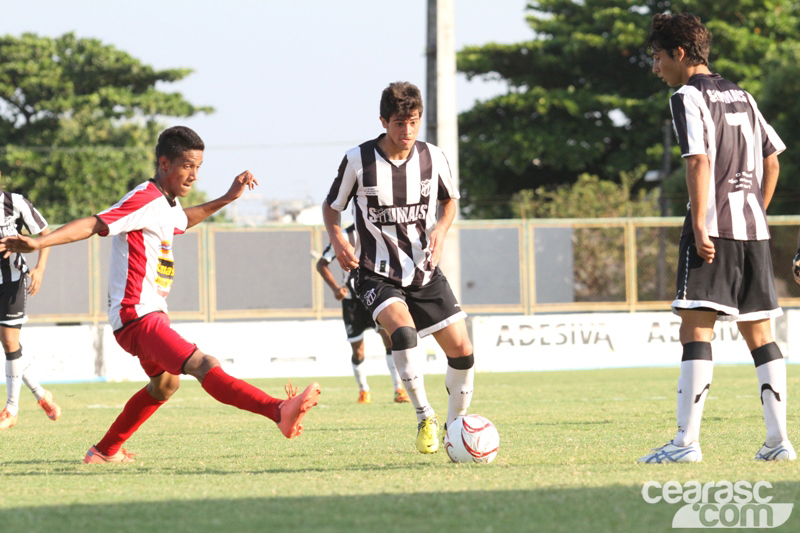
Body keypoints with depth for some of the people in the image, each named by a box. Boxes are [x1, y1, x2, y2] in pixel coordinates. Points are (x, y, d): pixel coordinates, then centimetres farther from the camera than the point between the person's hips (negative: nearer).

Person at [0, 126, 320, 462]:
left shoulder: (168, 204, 15)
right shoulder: (144, 201, -15)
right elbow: (93, 224, -25)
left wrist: (227, 198, 35)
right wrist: (37, 243, -37)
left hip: (152, 314, 11)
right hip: (137, 317, -11)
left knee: (164, 384, 31)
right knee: (204, 366, -27)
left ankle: (105, 451, 41)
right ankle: (279, 412, -46)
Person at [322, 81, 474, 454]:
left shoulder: (433, 159, -3)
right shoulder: (358, 160, -11)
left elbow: (450, 200, 16)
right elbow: (331, 206, 4)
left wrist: (441, 229, -4)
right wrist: (337, 240, -15)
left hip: (425, 271, 3)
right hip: (378, 275, -3)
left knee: (461, 350, -4)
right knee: (403, 330, -32)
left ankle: (456, 424, 20)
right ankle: (424, 416, -17)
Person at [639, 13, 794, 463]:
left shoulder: (689, 97, -4)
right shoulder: (741, 96, 19)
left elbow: (700, 161, -15)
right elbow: (773, 158, 20)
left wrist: (700, 225, -18)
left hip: (714, 227, -8)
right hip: (754, 228, 8)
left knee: (696, 328, -10)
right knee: (758, 332, 11)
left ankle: (687, 441, -18)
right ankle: (778, 439, 8)